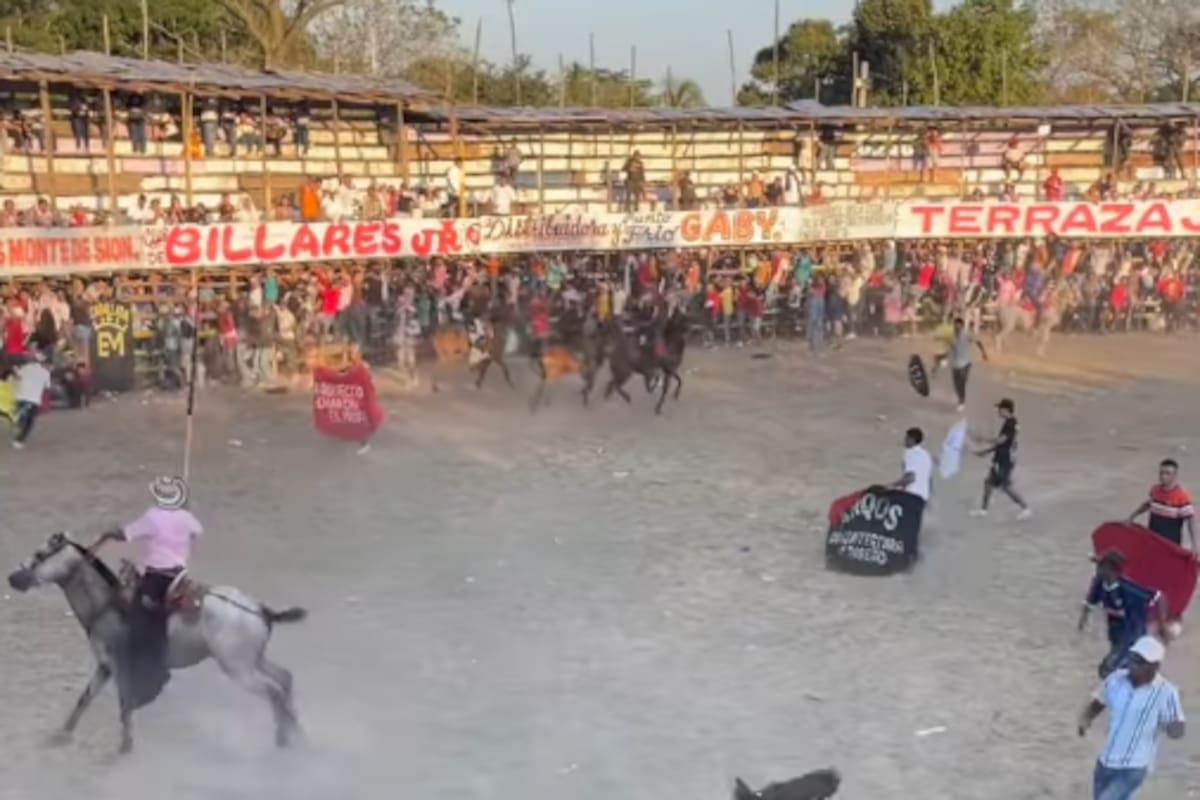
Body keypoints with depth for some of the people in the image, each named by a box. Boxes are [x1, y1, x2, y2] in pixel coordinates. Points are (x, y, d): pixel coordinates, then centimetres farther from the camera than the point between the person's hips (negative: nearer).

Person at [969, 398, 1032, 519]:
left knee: (1006, 486, -4)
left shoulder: (1010, 424, -20)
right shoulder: (1009, 423, 11)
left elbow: (1000, 440, -27)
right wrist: (986, 451, 18)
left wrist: (981, 440, -20)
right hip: (1001, 459, 10)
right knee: (989, 482, 14)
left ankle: (1026, 508, 4)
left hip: (1005, 460, -10)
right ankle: (983, 509, 23)